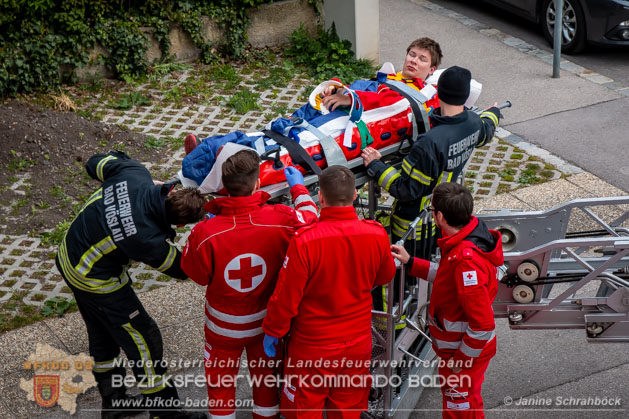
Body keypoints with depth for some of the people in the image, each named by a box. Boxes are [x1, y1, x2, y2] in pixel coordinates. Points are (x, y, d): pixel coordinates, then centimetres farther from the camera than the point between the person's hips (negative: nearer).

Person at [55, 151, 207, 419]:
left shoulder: (134, 173, -21)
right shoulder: (146, 239, -37)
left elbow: (97, 164, 1)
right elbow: (182, 269, -18)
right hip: (96, 281, -9)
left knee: (102, 335, 24)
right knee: (144, 340, 5)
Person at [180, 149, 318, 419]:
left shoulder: (206, 233, -32)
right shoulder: (281, 221, -29)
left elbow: (197, 274, -13)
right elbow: (309, 216, -5)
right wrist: (298, 186, 12)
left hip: (223, 326, -2)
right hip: (265, 321, 2)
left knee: (221, 382, 23)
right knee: (266, 376, 27)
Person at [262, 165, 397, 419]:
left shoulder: (304, 241, -26)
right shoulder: (377, 235, -14)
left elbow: (286, 296, -17)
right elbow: (385, 277, 6)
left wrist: (272, 330, 0)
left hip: (312, 348, -3)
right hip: (358, 345, 3)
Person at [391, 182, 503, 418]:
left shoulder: (467, 260, -35)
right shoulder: (469, 237, -5)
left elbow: (483, 324, -32)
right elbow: (450, 277, 13)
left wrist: (462, 359, -20)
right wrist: (410, 263, 10)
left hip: (464, 352, -9)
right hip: (459, 345, 9)